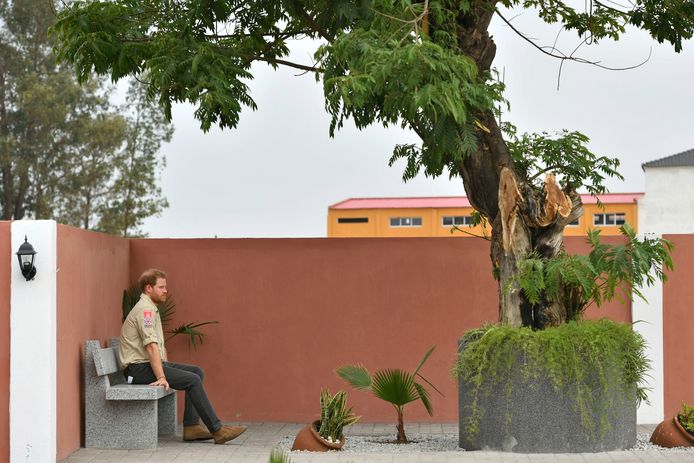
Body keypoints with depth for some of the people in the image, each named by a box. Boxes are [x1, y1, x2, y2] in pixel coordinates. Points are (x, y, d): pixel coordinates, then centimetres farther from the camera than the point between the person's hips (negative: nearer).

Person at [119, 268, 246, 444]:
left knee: (196, 371, 4)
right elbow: (151, 346, -24)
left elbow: (160, 345, 22)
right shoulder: (144, 310, -15)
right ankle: (217, 430, -15)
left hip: (150, 363, 10)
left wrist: (167, 368, 10)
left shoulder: (152, 309, 19)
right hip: (139, 368, -10)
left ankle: (191, 426, -3)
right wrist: (161, 377, -29)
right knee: (193, 380, -19)